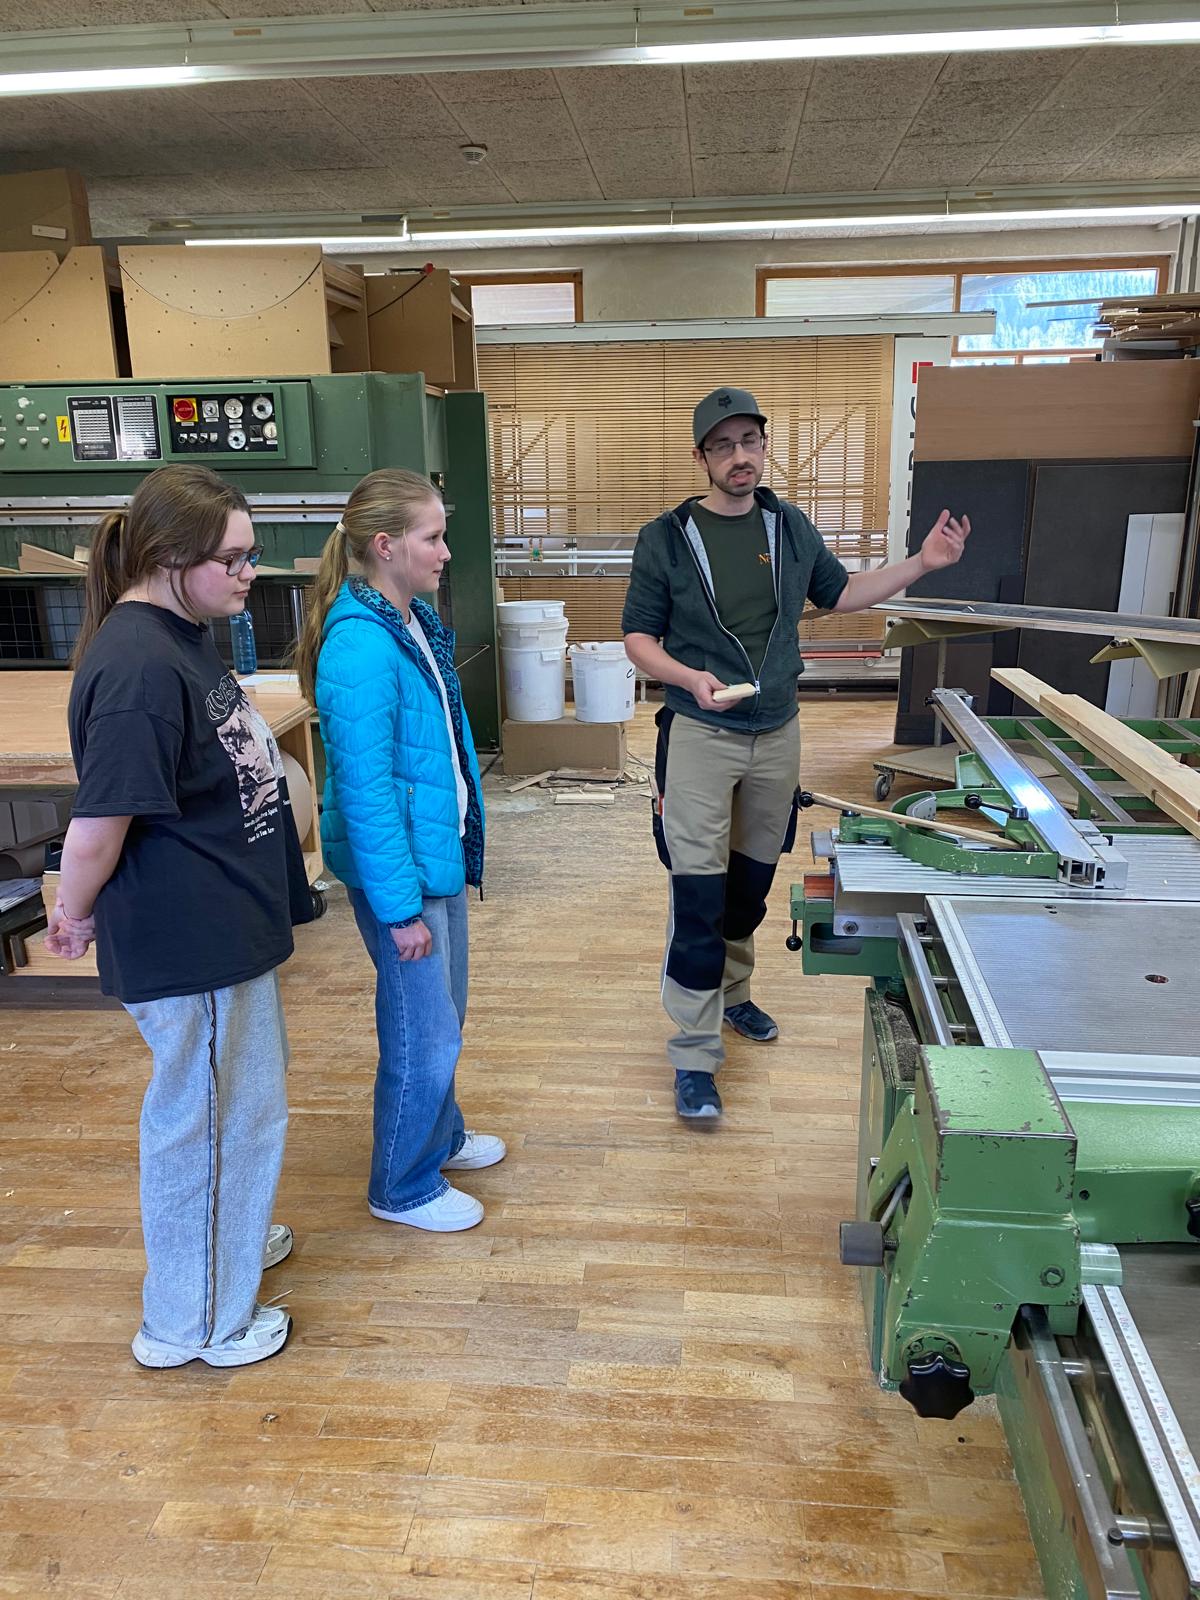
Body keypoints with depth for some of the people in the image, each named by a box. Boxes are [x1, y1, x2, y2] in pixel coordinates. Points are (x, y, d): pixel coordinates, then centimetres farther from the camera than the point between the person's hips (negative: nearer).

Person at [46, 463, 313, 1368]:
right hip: (188, 944, -10)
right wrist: (76, 918, -8)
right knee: (214, 1115, 7)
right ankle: (195, 1322, 29)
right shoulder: (138, 668, -26)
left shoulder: (183, 634, 8)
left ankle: (225, 1239, 50)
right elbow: (101, 821, -25)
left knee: (248, 1090, 26)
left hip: (227, 924, 10)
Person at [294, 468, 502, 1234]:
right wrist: (399, 906, -19)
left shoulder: (417, 622, 5)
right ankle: (404, 1188, 28)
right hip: (397, 865, -9)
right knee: (423, 1032, 6)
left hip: (440, 851, 9)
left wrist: (456, 854, 16)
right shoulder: (360, 647, -24)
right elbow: (365, 790, -23)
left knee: (442, 1015, 24)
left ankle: (439, 1136, 46)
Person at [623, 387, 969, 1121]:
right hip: (700, 736, -4)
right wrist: (691, 677, -24)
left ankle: (732, 994, 40)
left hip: (778, 733, 5)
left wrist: (923, 563, 8)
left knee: (752, 882, 17)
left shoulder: (791, 527, 4)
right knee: (699, 893, -6)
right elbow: (638, 636, -5)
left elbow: (840, 593, 18)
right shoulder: (667, 538, -8)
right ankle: (695, 1054, 4)